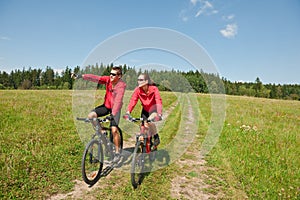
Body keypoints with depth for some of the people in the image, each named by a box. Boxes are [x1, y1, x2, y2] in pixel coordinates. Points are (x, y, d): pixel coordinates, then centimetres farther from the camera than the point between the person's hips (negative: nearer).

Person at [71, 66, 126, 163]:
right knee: (90, 116, -16)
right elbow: (95, 78, -24)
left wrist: (113, 114, -43)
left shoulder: (121, 85, -23)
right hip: (106, 105, 5)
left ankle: (117, 152, 5)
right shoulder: (107, 79, -9)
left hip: (115, 108, -5)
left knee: (114, 130, -17)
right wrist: (81, 76, -39)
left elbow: (118, 100, -34)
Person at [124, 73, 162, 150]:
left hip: (154, 109, -4)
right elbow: (133, 101, -26)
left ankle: (156, 138, -4)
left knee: (150, 121, -29)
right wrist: (128, 112, -40)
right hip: (145, 110, 4)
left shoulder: (154, 89, -27)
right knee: (143, 125, 1)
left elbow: (159, 101, -35)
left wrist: (159, 114, -48)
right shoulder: (138, 90, -19)